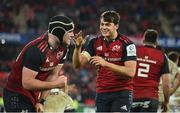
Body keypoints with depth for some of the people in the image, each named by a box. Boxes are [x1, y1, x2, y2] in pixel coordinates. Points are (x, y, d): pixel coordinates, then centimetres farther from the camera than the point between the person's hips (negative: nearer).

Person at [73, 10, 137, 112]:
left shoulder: (126, 44, -8)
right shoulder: (95, 43, 6)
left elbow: (131, 72, -17)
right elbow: (78, 64, 0)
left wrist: (106, 63, -26)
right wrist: (78, 47, -20)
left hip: (122, 93, -5)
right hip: (102, 93, 5)